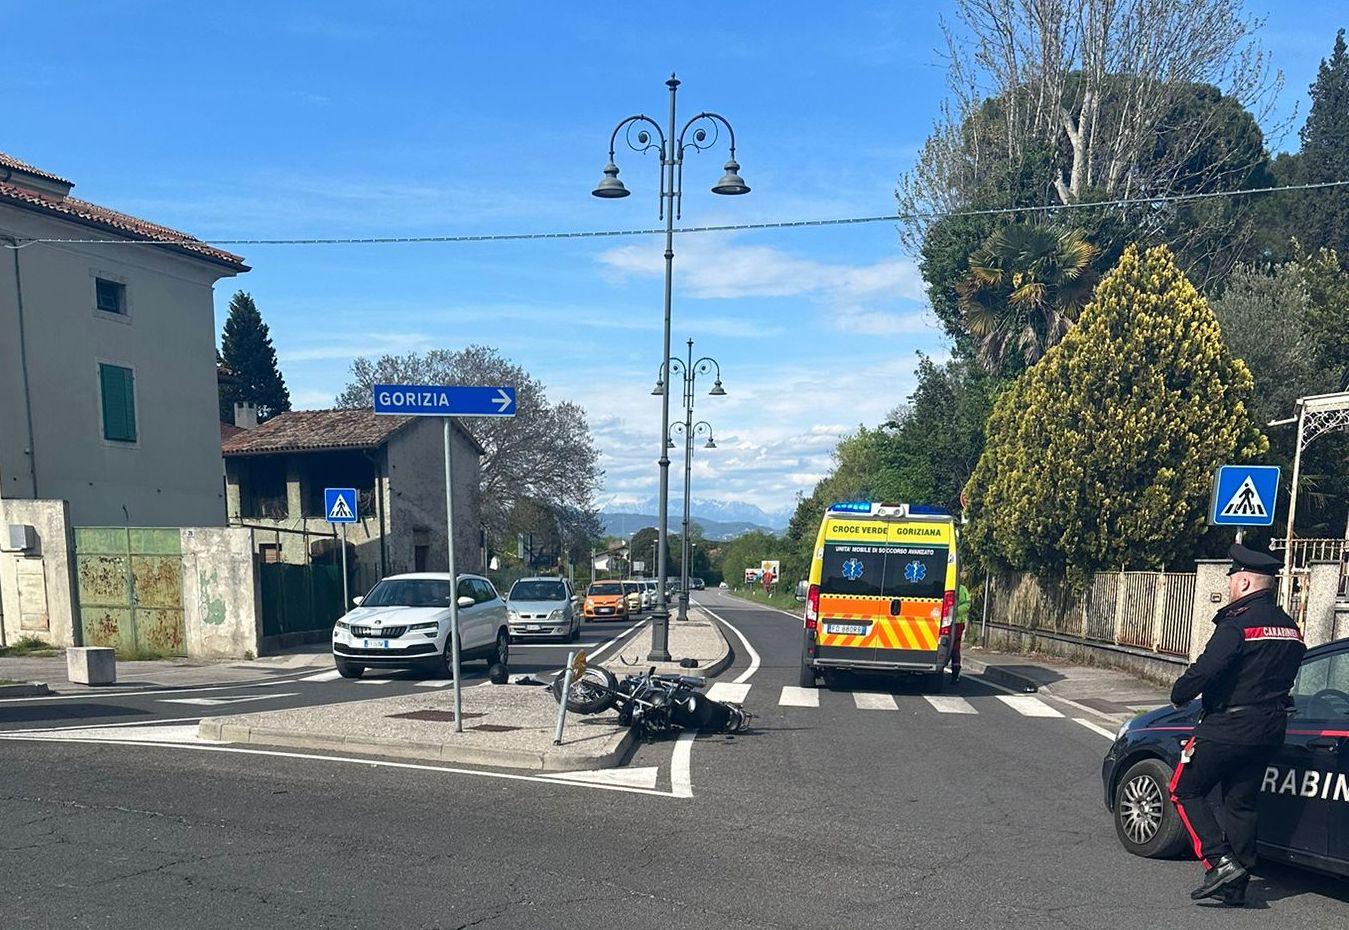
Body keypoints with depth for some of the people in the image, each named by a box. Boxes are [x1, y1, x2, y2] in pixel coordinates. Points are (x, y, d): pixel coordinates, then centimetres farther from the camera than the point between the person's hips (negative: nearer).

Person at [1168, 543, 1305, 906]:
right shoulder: (1290, 629, 10)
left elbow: (1204, 671, -24)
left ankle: (1220, 862, -7)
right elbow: (1284, 677, 16)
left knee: (1184, 791, 4)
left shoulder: (1238, 624, -17)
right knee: (1241, 803, 15)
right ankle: (1236, 886, 19)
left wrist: (1179, 695, -8)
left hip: (1228, 727, -8)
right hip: (1269, 732, 8)